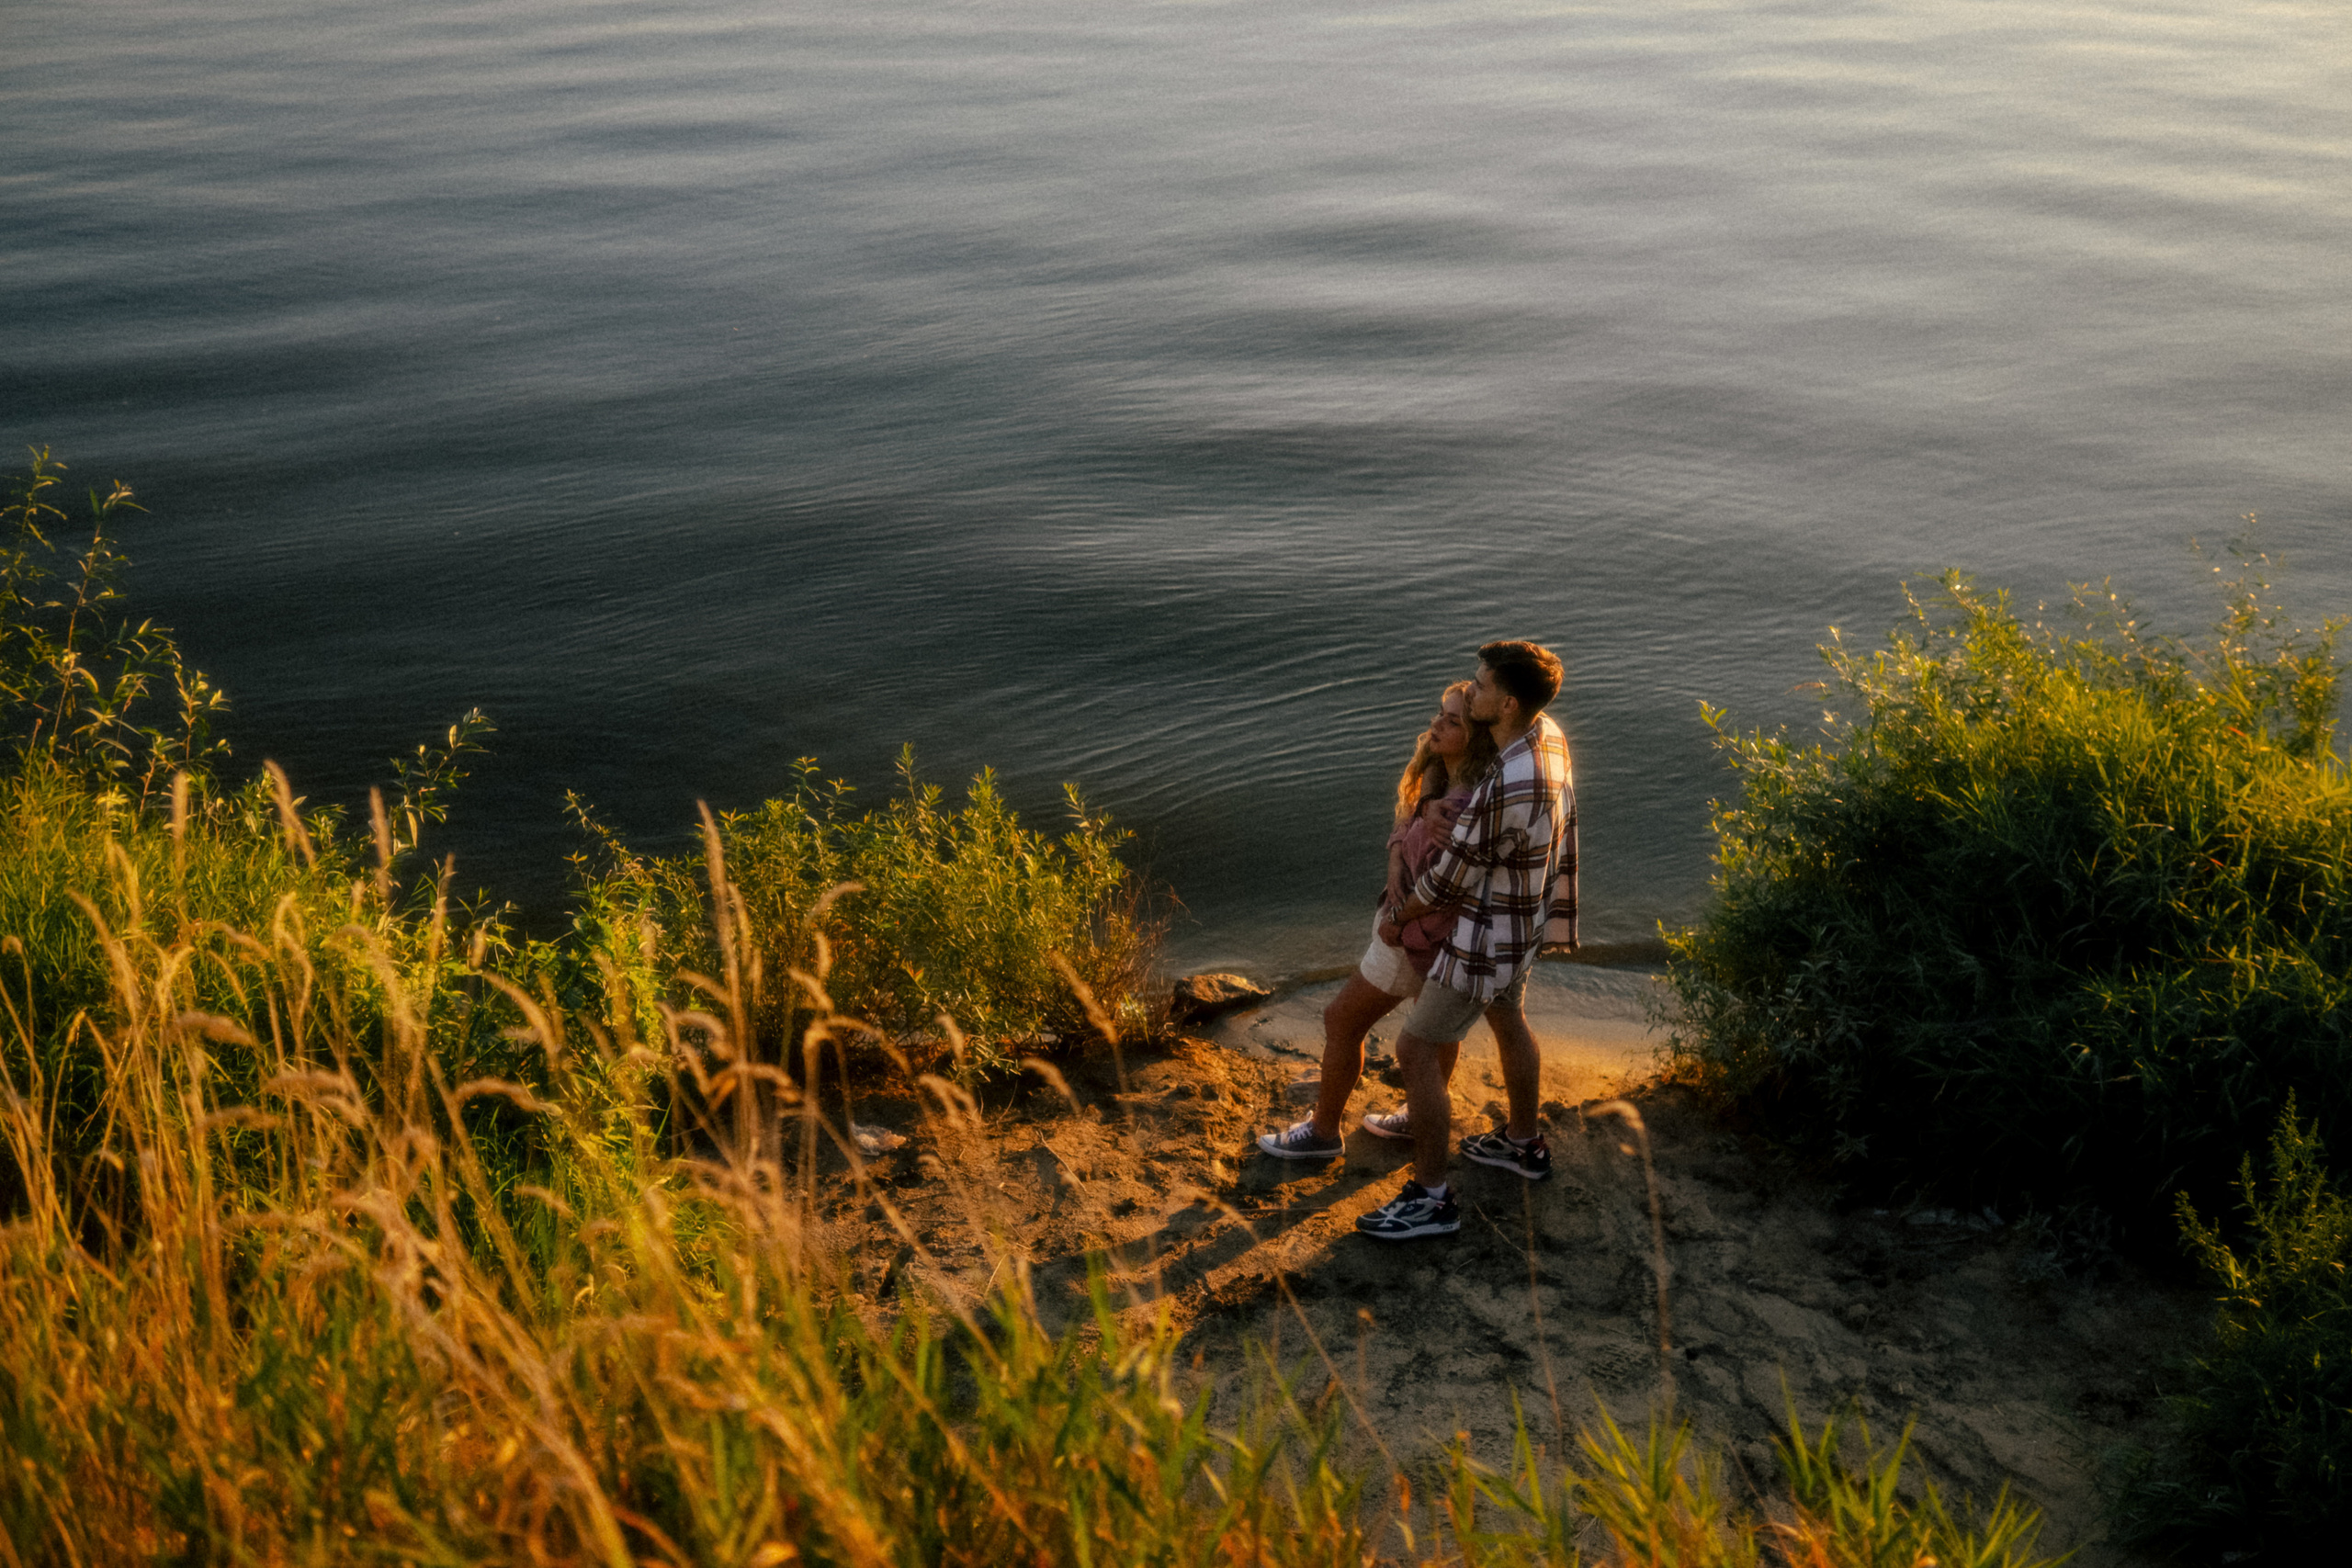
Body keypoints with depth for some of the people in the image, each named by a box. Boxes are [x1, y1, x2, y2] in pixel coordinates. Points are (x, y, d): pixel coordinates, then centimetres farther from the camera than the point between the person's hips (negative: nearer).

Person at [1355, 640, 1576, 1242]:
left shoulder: (1504, 789, -37)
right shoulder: (1549, 735, -8)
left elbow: (1452, 875, -23)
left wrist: (1398, 917, -5)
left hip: (1488, 936, -10)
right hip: (1527, 917, 10)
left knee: (1416, 1052, 1)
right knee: (1507, 1021, 30)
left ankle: (1430, 1197, 11)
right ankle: (1523, 1144, 51)